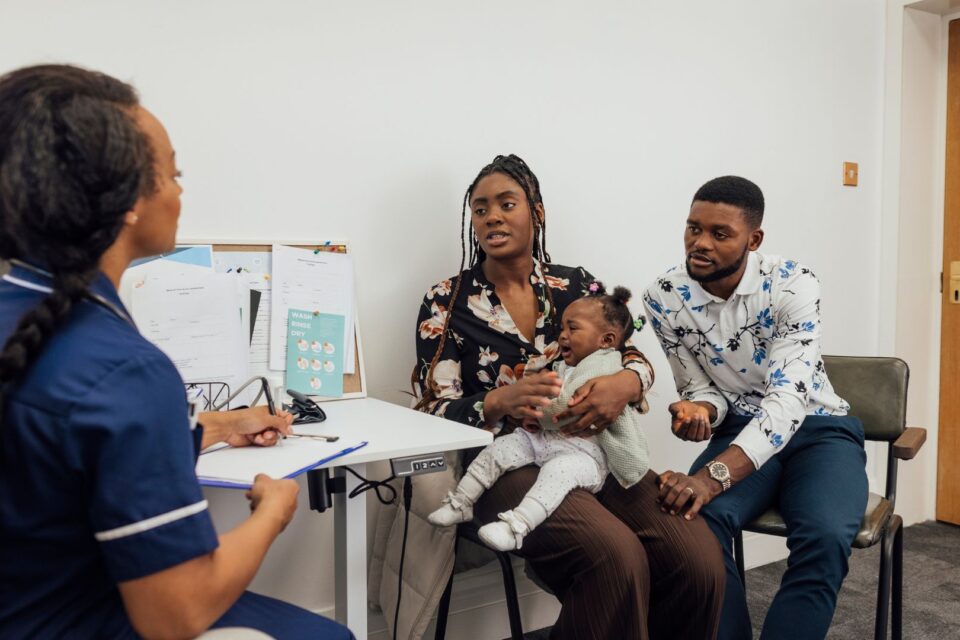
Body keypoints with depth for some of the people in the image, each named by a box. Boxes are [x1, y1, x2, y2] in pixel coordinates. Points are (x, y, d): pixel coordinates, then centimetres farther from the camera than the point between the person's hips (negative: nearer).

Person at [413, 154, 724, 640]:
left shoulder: (576, 284, 10)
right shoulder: (446, 303, 2)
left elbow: (636, 358, 8)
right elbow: (435, 413, -3)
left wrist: (625, 384, -18)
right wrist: (500, 402, -25)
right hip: (508, 464, -3)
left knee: (699, 560, -19)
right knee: (616, 557, -31)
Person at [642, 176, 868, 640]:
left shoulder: (793, 285, -19)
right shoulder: (665, 298, -10)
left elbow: (788, 397, -29)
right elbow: (702, 390, 0)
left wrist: (714, 475, -43)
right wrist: (698, 410, -27)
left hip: (819, 429, -1)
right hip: (741, 431, 2)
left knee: (824, 538, -31)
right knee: (692, 518, -28)